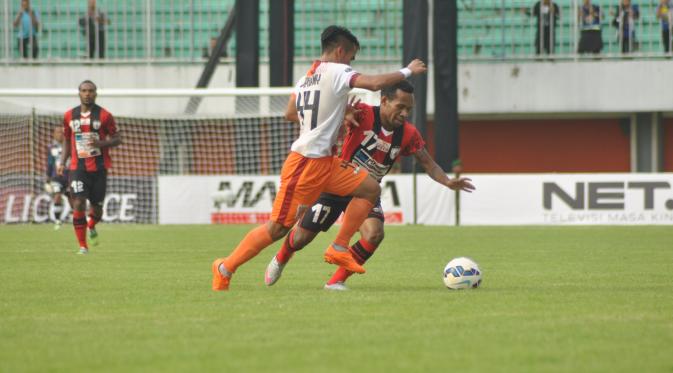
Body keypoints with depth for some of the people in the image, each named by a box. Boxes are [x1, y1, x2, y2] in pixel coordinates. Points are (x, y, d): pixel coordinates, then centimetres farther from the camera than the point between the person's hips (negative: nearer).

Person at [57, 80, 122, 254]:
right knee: (79, 204, -14)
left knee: (96, 206, 6)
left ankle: (92, 226, 43)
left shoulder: (104, 115, -3)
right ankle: (82, 246, -8)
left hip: (99, 167, -1)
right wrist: (62, 162, 5)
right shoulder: (69, 116, 5)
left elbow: (117, 139, 0)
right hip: (78, 167, 1)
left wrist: (101, 143, -19)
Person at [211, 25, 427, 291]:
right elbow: (375, 83, -25)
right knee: (278, 227, -3)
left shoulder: (306, 77, 13)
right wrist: (408, 71, -10)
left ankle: (339, 249, 7)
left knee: (370, 188, 6)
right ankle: (225, 268, 8)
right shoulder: (336, 72, -13)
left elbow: (290, 114, 26)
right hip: (306, 163, -10)